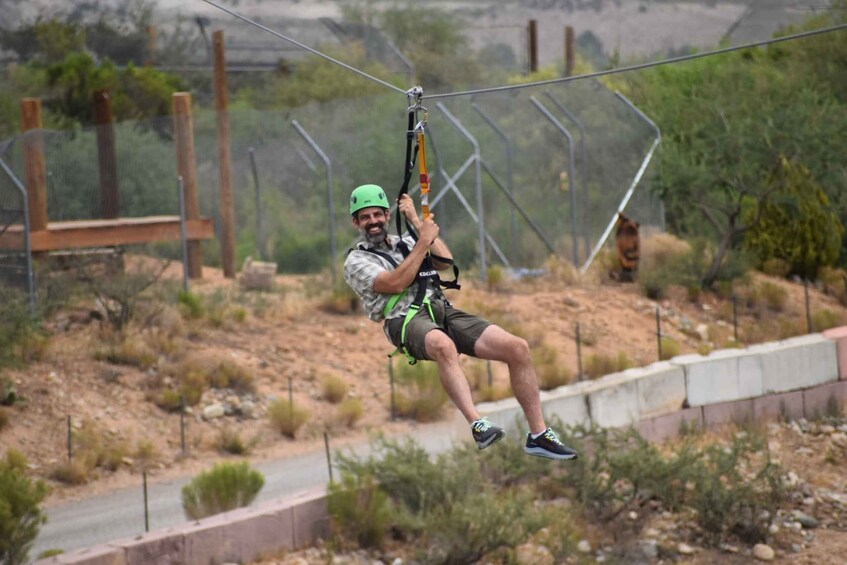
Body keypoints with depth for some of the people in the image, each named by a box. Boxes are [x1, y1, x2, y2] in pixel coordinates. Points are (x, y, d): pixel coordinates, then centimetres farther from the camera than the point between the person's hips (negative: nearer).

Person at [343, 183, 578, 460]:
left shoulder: (405, 242, 27)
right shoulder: (357, 261, 10)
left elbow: (444, 262, 11)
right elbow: (396, 283, -8)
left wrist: (417, 222, 9)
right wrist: (424, 241, -2)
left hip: (444, 311, 6)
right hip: (406, 320, -6)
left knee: (518, 348, -12)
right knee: (443, 345, -44)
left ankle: (538, 434, -7)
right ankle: (477, 426, -54)